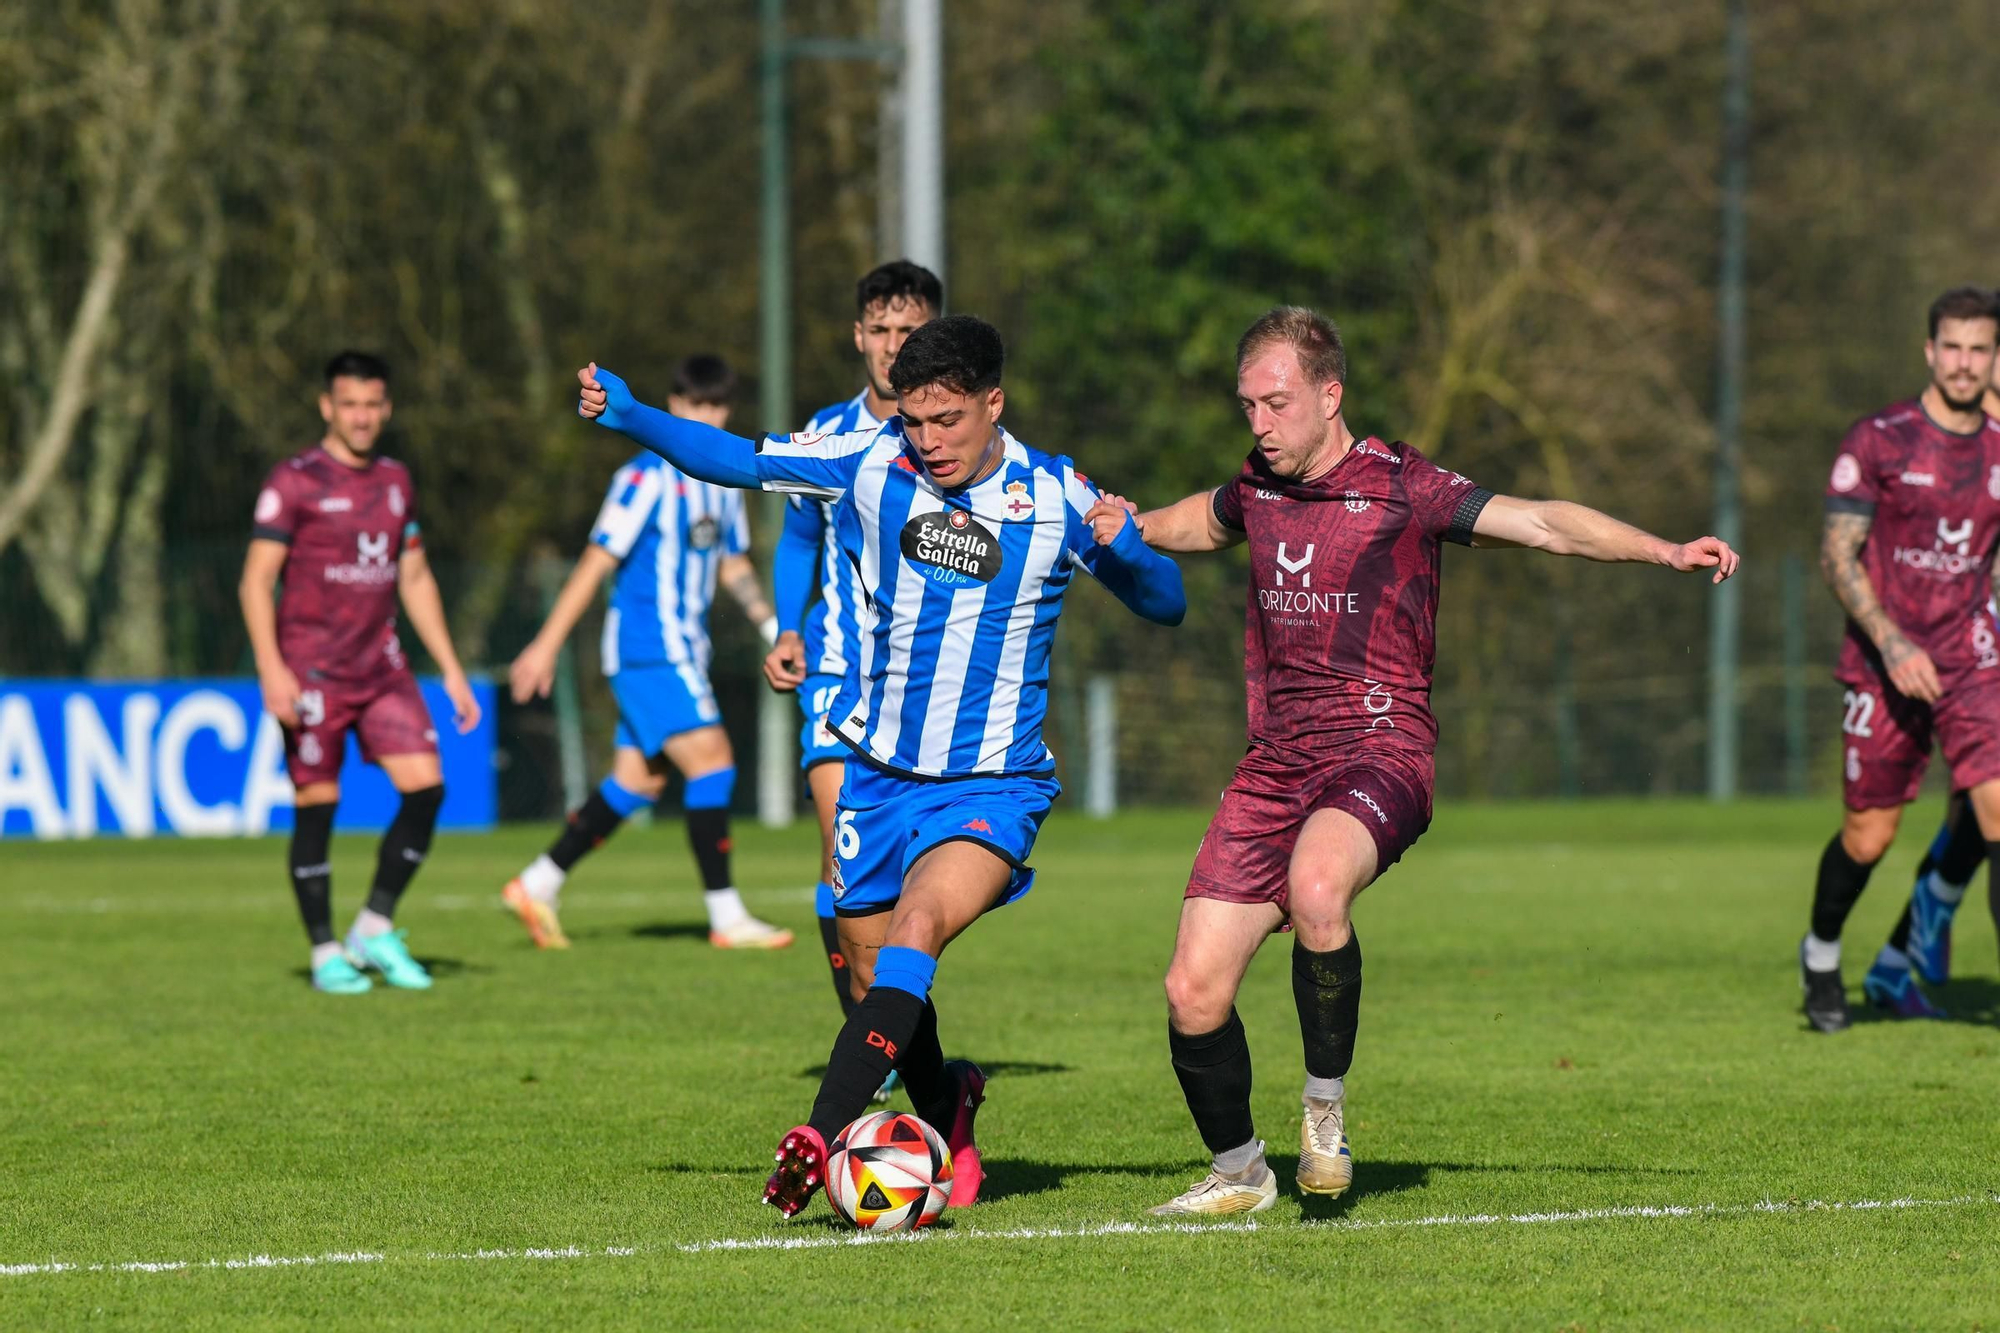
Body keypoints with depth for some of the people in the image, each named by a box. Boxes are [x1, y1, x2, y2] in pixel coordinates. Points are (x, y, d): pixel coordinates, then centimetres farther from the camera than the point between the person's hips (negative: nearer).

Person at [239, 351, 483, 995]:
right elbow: (256, 583, -9)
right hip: (311, 672, -5)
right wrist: (272, 669, -21)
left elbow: (415, 581, 20)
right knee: (316, 807, -3)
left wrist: (452, 672, 16)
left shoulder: (395, 481, 13)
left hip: (382, 669, 5)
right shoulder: (293, 482, -5)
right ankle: (326, 956, 7)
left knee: (426, 786, -7)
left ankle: (376, 929, 6)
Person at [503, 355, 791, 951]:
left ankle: (538, 885, 19)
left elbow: (733, 566, 25)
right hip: (648, 649, -9)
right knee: (712, 761, -15)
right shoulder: (648, 478, -11)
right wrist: (547, 645, -14)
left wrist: (772, 624, 12)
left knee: (638, 781, 10)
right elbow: (597, 561, -13)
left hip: (681, 652, 9)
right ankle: (726, 916, -13)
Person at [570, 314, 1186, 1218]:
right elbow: (737, 460, 3)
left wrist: (1123, 548, -20)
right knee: (876, 977, 10)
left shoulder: (1056, 497, -8)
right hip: (880, 773, 4)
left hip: (991, 786, -4)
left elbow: (1166, 605, 1)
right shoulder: (872, 464, -4)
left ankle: (823, 1135, -37)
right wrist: (628, 415, -12)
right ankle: (946, 1121, 39)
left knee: (915, 931, -28)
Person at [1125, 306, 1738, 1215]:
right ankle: (1238, 1171, 19)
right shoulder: (1255, 491, 11)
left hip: (1379, 750, -6)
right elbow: (1194, 524, 36)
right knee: (1194, 992, -5)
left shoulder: (1402, 488, -5)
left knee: (1316, 885, -38)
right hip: (1275, 762, 6)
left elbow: (1545, 524, -14)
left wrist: (1665, 551, -26)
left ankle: (1326, 1103, -18)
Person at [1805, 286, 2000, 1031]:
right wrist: (1892, 643, -18)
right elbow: (1837, 555, -8)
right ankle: (1821, 955, 32)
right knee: (1868, 836, 4)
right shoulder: (1878, 441, -7)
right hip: (1884, 665, -3)